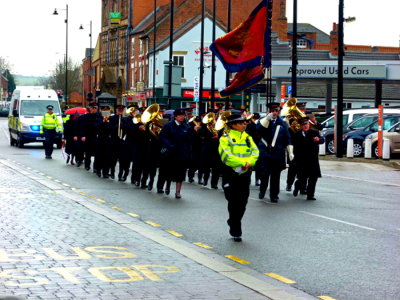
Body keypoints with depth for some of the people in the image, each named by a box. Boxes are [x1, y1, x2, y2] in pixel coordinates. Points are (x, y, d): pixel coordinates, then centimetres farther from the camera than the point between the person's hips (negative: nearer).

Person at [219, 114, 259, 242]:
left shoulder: (247, 137, 13)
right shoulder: (225, 138, -4)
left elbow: (255, 152, 5)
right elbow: (226, 155, -16)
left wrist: (249, 162, -15)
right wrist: (243, 163, -21)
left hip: (245, 174, 5)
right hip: (231, 174, -5)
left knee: (242, 204, 8)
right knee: (234, 203, -2)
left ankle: (233, 222, 30)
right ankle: (236, 232, 6)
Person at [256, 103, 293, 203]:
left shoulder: (282, 123, 9)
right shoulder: (263, 121, 6)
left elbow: (287, 139, 8)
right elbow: (258, 128, -17)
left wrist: (290, 152, 1)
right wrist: (267, 118, -23)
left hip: (278, 154, 1)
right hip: (265, 152, -1)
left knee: (275, 176, 3)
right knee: (264, 174, -1)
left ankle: (274, 195, 12)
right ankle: (262, 191, 23)